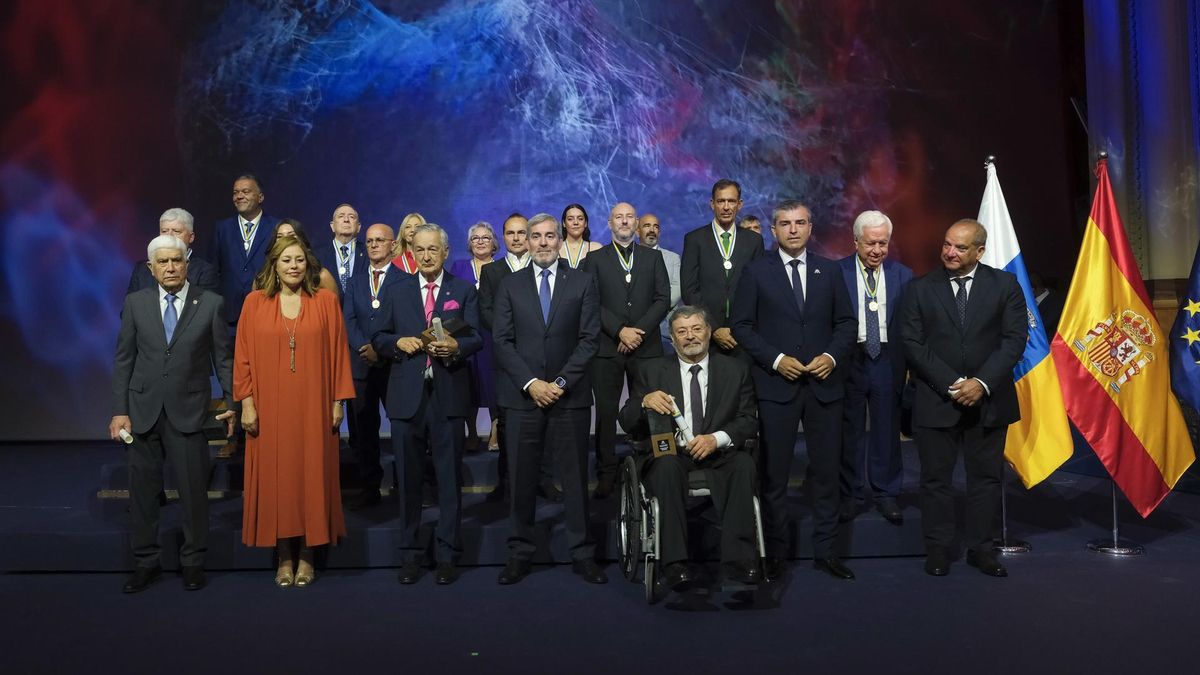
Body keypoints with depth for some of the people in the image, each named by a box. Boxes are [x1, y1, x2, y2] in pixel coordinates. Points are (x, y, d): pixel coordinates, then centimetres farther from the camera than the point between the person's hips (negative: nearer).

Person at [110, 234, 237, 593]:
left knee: (194, 490, 3)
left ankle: (193, 562, 19)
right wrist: (119, 410, 0)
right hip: (143, 409, 2)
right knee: (142, 489, 9)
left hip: (188, 411, -2)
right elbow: (123, 359, 5)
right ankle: (146, 561, 24)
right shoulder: (135, 302, 5)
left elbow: (223, 357, 2)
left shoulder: (211, 304, -1)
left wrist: (231, 402, 0)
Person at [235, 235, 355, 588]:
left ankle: (307, 555, 16)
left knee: (312, 475, 4)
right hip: (270, 408, 1)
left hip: (313, 407, 0)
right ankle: (284, 557, 17)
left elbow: (338, 353, 2)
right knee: (275, 477, 5)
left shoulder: (326, 301, 2)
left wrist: (338, 401, -1)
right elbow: (243, 356, 3)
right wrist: (247, 403, -3)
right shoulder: (254, 303, 3)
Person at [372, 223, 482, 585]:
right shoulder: (397, 292, 12)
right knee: (408, 477, 7)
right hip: (406, 394, 2)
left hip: (448, 393, -1)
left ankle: (447, 554, 13)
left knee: (449, 477, 3)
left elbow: (476, 338, 1)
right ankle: (410, 552, 19)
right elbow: (379, 337, 11)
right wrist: (398, 342, -9)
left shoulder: (464, 290, 8)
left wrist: (455, 346, -20)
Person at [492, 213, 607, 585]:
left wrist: (562, 381, -9)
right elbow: (502, 341, 2)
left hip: (570, 396, -1)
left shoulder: (582, 282, 6)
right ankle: (520, 553, 16)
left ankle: (582, 554, 14)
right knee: (521, 478, 5)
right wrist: (531, 383, -9)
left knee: (575, 476, 4)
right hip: (522, 396, 1)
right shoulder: (510, 284, 9)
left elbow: (589, 339, 0)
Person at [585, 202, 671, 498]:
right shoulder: (595, 259, 10)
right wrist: (620, 330, -12)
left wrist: (639, 330, -8)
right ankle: (606, 475, 6)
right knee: (605, 413, -1)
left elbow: (663, 299, 4)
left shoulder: (653, 257, 14)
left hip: (646, 346, 1)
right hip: (607, 348, -1)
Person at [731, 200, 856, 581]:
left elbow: (845, 322, 10)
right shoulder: (756, 273, 1)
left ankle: (825, 549, 19)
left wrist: (832, 356, -8)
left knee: (826, 470, 7)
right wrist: (776, 359, -12)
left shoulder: (830, 271, 9)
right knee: (774, 473, 5)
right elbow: (742, 326, -2)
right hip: (775, 385, -2)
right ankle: (775, 550, 17)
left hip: (824, 384, 2)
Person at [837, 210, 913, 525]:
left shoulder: (903, 275, 4)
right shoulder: (836, 273, -3)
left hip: (888, 360, 2)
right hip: (849, 360, -2)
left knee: (887, 429, 9)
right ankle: (850, 494, 21)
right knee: (850, 430, 8)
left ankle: (885, 493, 23)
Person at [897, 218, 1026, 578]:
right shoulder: (920, 289, 1)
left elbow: (1014, 340, -3)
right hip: (935, 400, -1)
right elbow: (913, 343, -4)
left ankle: (980, 547, 22)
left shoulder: (1005, 285, 3)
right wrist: (950, 384, -13)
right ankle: (938, 548, 17)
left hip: (989, 400, 1)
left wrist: (982, 383, -14)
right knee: (935, 478, 5)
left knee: (986, 477, 9)